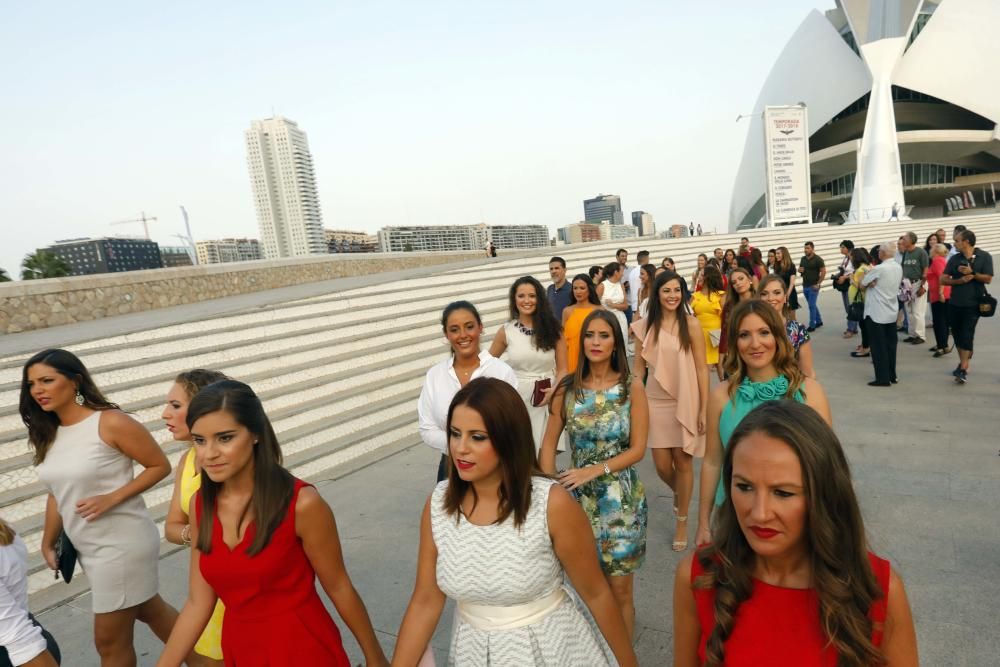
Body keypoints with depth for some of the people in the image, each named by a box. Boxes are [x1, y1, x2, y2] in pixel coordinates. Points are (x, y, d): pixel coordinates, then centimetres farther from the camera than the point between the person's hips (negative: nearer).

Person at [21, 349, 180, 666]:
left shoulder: (110, 423, -18)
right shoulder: (48, 434, 4)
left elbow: (160, 465, -15)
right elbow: (58, 494, 13)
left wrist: (111, 498, -22)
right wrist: (48, 542, 11)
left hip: (122, 543, -7)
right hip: (87, 547, 7)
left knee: (109, 639, 6)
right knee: (150, 610, 22)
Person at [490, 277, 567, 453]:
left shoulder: (552, 329, 1)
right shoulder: (506, 331, 0)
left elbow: (562, 369, 3)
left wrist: (554, 390, -15)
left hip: (548, 398, 0)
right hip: (517, 398, 0)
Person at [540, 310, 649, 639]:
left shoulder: (632, 386, -7)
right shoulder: (567, 388, -3)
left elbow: (637, 449, -8)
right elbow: (548, 444, 1)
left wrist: (594, 471, -18)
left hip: (621, 498, -1)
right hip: (578, 497, 2)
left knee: (619, 590, 8)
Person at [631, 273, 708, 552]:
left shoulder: (691, 324, -7)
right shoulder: (645, 326, 0)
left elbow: (701, 368, -6)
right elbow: (639, 368, 4)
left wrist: (704, 409, -8)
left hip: (686, 402, -2)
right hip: (655, 402, 2)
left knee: (683, 462, 7)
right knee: (662, 466, 6)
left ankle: (682, 520, 29)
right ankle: (679, 493, 42)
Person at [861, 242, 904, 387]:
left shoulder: (878, 269, -19)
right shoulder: (898, 268, 6)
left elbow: (862, 284, -10)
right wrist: (874, 283, -4)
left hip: (876, 313, -7)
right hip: (892, 312, 7)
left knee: (878, 347, -1)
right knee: (890, 345, 13)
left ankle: (882, 378, 2)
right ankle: (892, 375, 20)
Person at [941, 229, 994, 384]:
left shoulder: (984, 256, -3)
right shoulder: (954, 259, 5)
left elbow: (988, 279, -8)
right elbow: (943, 279, 1)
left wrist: (972, 273, -19)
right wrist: (959, 280, -14)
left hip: (973, 304, -4)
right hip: (954, 303, 4)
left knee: (967, 336, -8)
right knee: (957, 335, 11)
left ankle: (964, 370, -8)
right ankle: (962, 363, 26)